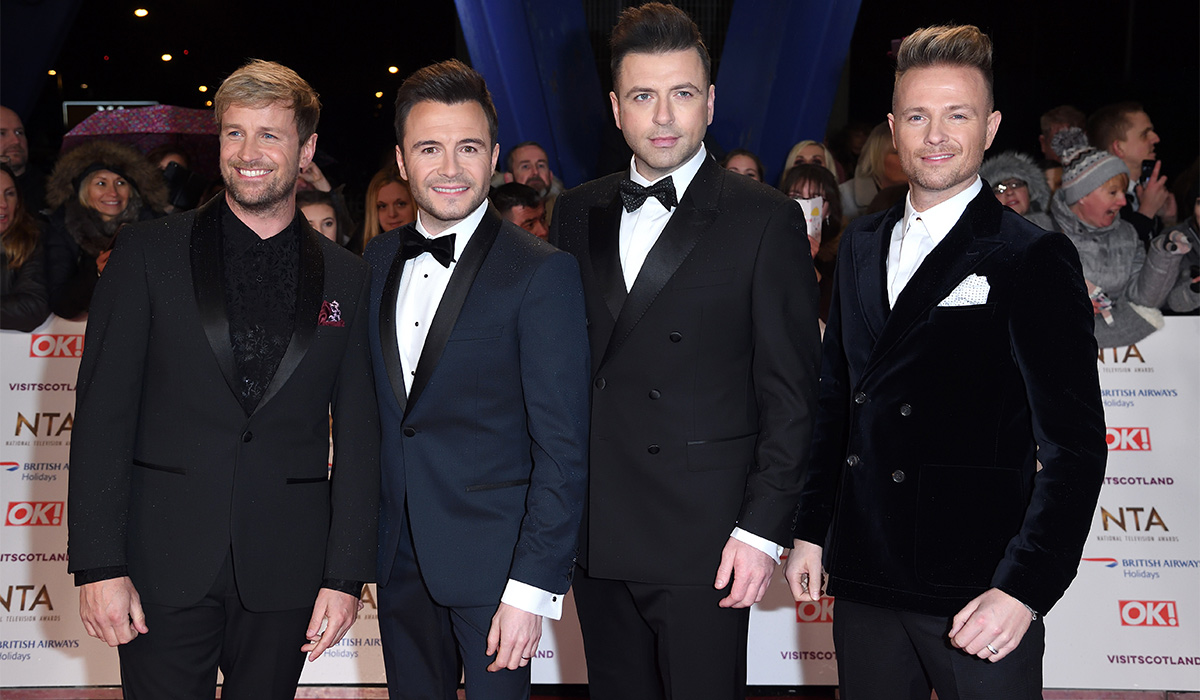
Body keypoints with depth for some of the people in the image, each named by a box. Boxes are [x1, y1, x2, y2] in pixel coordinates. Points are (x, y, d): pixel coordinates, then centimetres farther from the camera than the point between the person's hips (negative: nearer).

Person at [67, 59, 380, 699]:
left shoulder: (347, 280, 6)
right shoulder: (147, 254, 2)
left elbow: (357, 437, 5)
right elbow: (102, 414, -2)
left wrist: (345, 575, -1)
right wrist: (98, 566, -8)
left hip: (285, 572, 1)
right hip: (164, 565, -1)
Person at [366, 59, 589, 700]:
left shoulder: (542, 273, -12)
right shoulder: (378, 261, 7)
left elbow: (562, 448, -14)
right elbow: (376, 404, 12)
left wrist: (533, 589, -18)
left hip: (493, 560, -5)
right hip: (399, 557, 6)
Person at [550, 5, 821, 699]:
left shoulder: (767, 218, -3)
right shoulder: (577, 212, 10)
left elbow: (791, 394, -5)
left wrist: (762, 529, -11)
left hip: (702, 538, -4)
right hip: (595, 535, 5)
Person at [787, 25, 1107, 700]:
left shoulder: (1037, 259, -7)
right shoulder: (861, 247, 11)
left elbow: (1075, 445, -11)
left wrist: (1023, 591, -18)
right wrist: (811, 529, 12)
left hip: (977, 591, -5)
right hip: (864, 581, 5)